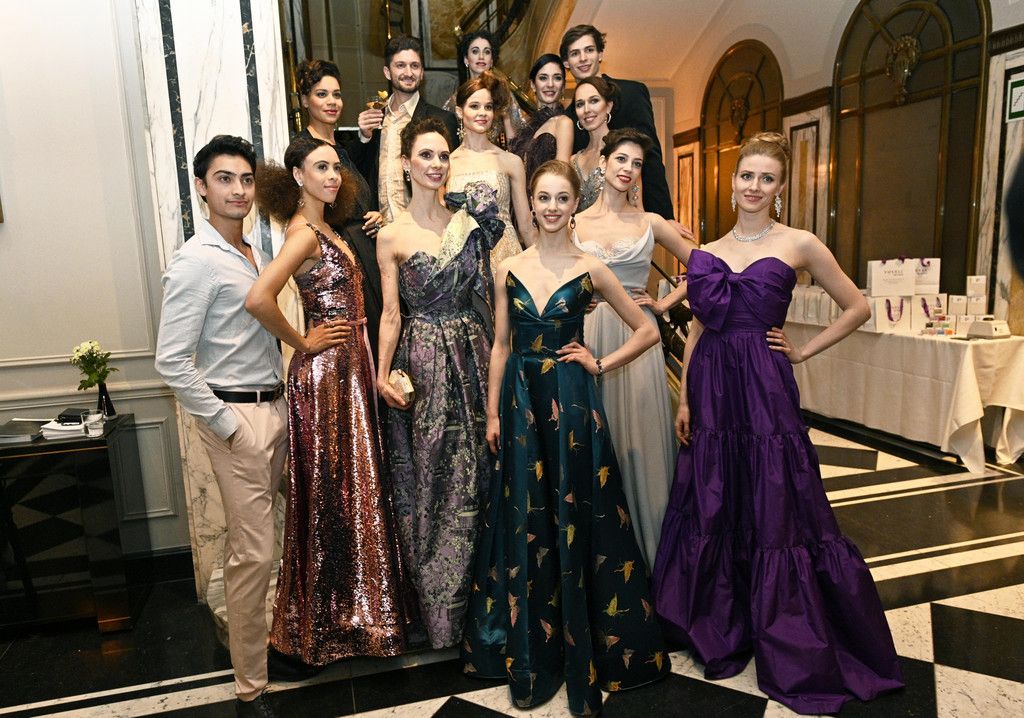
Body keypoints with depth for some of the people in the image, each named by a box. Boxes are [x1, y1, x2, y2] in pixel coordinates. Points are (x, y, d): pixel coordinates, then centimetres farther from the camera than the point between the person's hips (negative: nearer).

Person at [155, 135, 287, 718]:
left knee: (254, 543, 16)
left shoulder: (255, 253, 13)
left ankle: (252, 629, 34)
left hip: (276, 407, 7)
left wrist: (282, 404, 12)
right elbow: (172, 363, -16)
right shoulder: (196, 262, -12)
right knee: (254, 553, -2)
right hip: (238, 416, -7)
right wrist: (227, 425, -14)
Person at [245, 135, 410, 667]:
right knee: (331, 492, 2)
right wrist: (301, 343, -16)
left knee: (351, 487, 16)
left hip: (349, 370, 9)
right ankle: (330, 622, 20)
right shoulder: (304, 232, -15)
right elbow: (258, 299, -29)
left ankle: (352, 608, 33)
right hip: (324, 374, -9)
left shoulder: (326, 228, 14)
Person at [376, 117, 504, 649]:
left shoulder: (467, 220, 7)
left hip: (471, 355, 3)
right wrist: (382, 375, -12)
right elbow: (391, 313, -5)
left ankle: (475, 594, 30)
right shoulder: (392, 236, -1)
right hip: (422, 361, -3)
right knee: (428, 481, 5)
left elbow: (491, 288, 3)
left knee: (474, 475, 10)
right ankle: (436, 604, 24)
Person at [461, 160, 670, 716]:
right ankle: (530, 657, 28)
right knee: (524, 523, 10)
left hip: (570, 400, -2)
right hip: (520, 400, 3)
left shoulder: (590, 270, 0)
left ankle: (584, 656, 23)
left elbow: (646, 330, 6)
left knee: (575, 518, 4)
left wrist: (600, 365, -3)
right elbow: (500, 346, 7)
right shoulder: (510, 269, 6)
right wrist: (493, 412, 3)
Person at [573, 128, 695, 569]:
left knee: (639, 436, 3)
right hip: (589, 337, 0)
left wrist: (664, 305, 4)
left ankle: (645, 546, 18)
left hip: (637, 336, 0)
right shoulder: (574, 223, 6)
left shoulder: (650, 223, 6)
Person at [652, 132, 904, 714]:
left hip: (765, 387, -4)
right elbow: (698, 327, 11)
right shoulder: (710, 251, 11)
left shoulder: (799, 245, 0)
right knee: (712, 507, 11)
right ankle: (719, 627, 31)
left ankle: (791, 647, 22)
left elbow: (858, 308, 7)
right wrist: (684, 399, 6)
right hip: (712, 387, 4)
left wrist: (804, 352, 1)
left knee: (774, 511, 3)